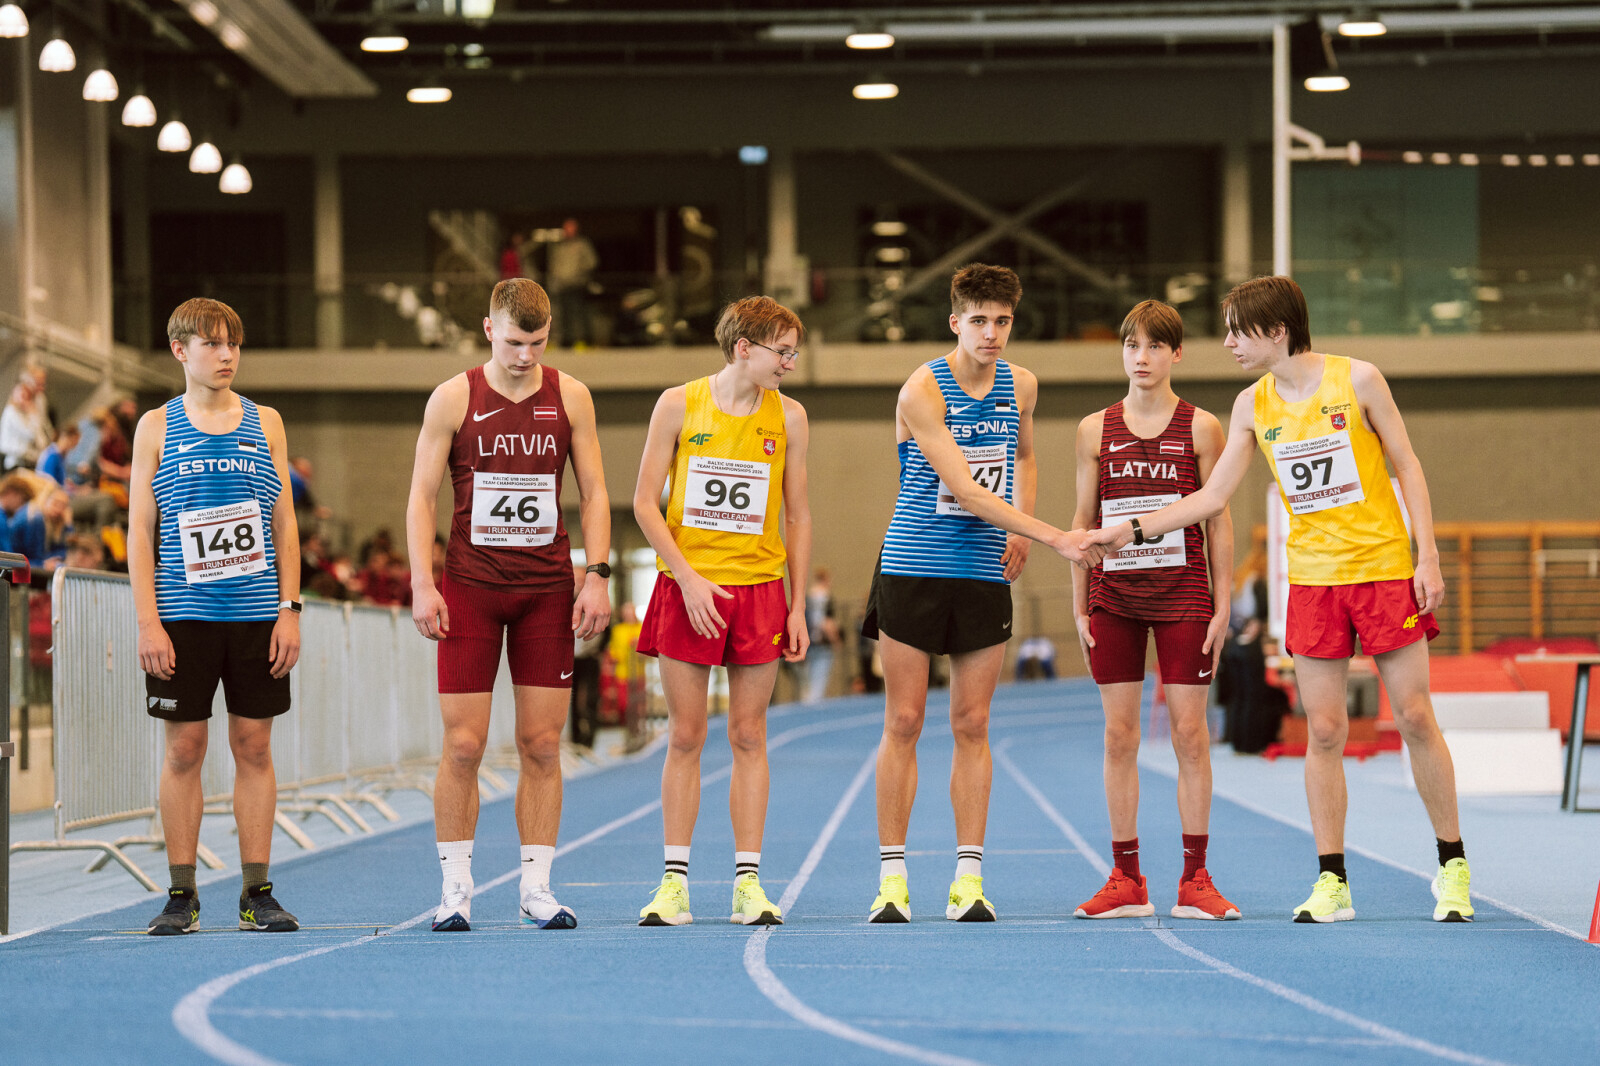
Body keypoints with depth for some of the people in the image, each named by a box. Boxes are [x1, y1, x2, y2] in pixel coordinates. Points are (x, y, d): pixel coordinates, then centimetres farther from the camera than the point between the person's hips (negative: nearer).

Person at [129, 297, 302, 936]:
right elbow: (140, 530, 2)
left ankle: (257, 894, 7)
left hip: (256, 614, 1)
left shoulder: (265, 423, 9)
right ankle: (182, 895, 6)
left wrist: (289, 609, 1)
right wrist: (148, 621, -7)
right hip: (182, 614, -1)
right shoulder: (157, 428, 5)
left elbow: (284, 523, 10)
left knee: (254, 747, 2)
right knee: (184, 749, 0)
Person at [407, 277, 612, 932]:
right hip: (470, 586, -2)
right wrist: (422, 584, -9)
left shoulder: (570, 397, 5)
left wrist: (596, 576, -3)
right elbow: (422, 496, 0)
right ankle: (456, 889, 3)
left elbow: (594, 492, 7)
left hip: (548, 588, 2)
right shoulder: (453, 399, 0)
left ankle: (537, 890, 6)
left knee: (542, 744, 1)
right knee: (463, 744, -5)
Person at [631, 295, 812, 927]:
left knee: (748, 738, 2)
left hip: (759, 590, 1)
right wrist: (689, 579, -11)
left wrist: (797, 606, 4)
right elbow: (645, 503, -1)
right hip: (686, 589, -1)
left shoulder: (788, 417, 4)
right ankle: (674, 883, 3)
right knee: (685, 737, 0)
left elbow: (798, 515, 9)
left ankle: (748, 882, 5)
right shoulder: (679, 406, -2)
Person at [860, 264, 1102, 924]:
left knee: (972, 726, 3)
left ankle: (968, 879, 4)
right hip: (913, 571, -4)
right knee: (903, 723, -2)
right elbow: (965, 490, -20)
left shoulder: (1020, 386, 6)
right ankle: (891, 877, 3)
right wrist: (1053, 537, -25)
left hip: (985, 575, 4)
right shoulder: (922, 391, -13)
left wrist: (1020, 534, 9)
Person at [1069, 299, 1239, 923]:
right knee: (1119, 736, 2)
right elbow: (1084, 521, 10)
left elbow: (1218, 521, 3)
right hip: (1113, 597, 2)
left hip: (1183, 596, -2)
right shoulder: (1095, 430, 7)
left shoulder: (1201, 427, 2)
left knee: (1189, 733, -1)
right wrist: (1079, 606, 5)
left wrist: (1222, 606, -2)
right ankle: (1126, 883, 7)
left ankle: (1194, 881, 4)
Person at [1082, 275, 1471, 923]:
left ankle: (1452, 868, 9)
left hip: (1385, 570, -3)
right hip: (1311, 578, 3)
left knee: (1414, 716, -2)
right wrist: (1133, 530, 0)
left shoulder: (1357, 380, -6)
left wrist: (1428, 557, -8)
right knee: (1323, 729, -1)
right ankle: (1331, 882, 4)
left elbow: (1407, 466, -1)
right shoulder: (1252, 406, 4)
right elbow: (1213, 495, 8)